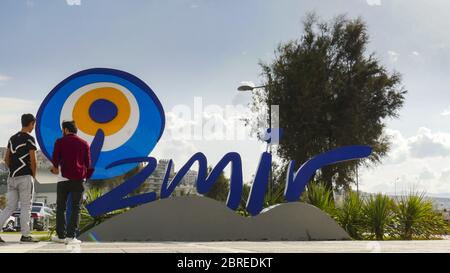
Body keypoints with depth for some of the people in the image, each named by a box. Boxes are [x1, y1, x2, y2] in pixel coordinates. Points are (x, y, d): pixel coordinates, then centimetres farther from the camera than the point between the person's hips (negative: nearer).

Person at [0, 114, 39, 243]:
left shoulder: (12, 138, 13)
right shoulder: (29, 139, -9)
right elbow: (33, 160, -12)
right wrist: (34, 175, 1)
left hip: (12, 178, 7)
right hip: (25, 177, -7)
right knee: (26, 206, 1)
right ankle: (25, 235, 4)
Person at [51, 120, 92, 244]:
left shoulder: (60, 142, 3)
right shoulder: (84, 144, 10)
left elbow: (55, 159, -1)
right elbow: (88, 163, 9)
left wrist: (55, 168, 18)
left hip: (64, 178, -1)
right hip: (79, 179, 1)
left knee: (61, 207, 10)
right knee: (75, 208, 3)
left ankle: (61, 235, 8)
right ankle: (71, 236, -5)